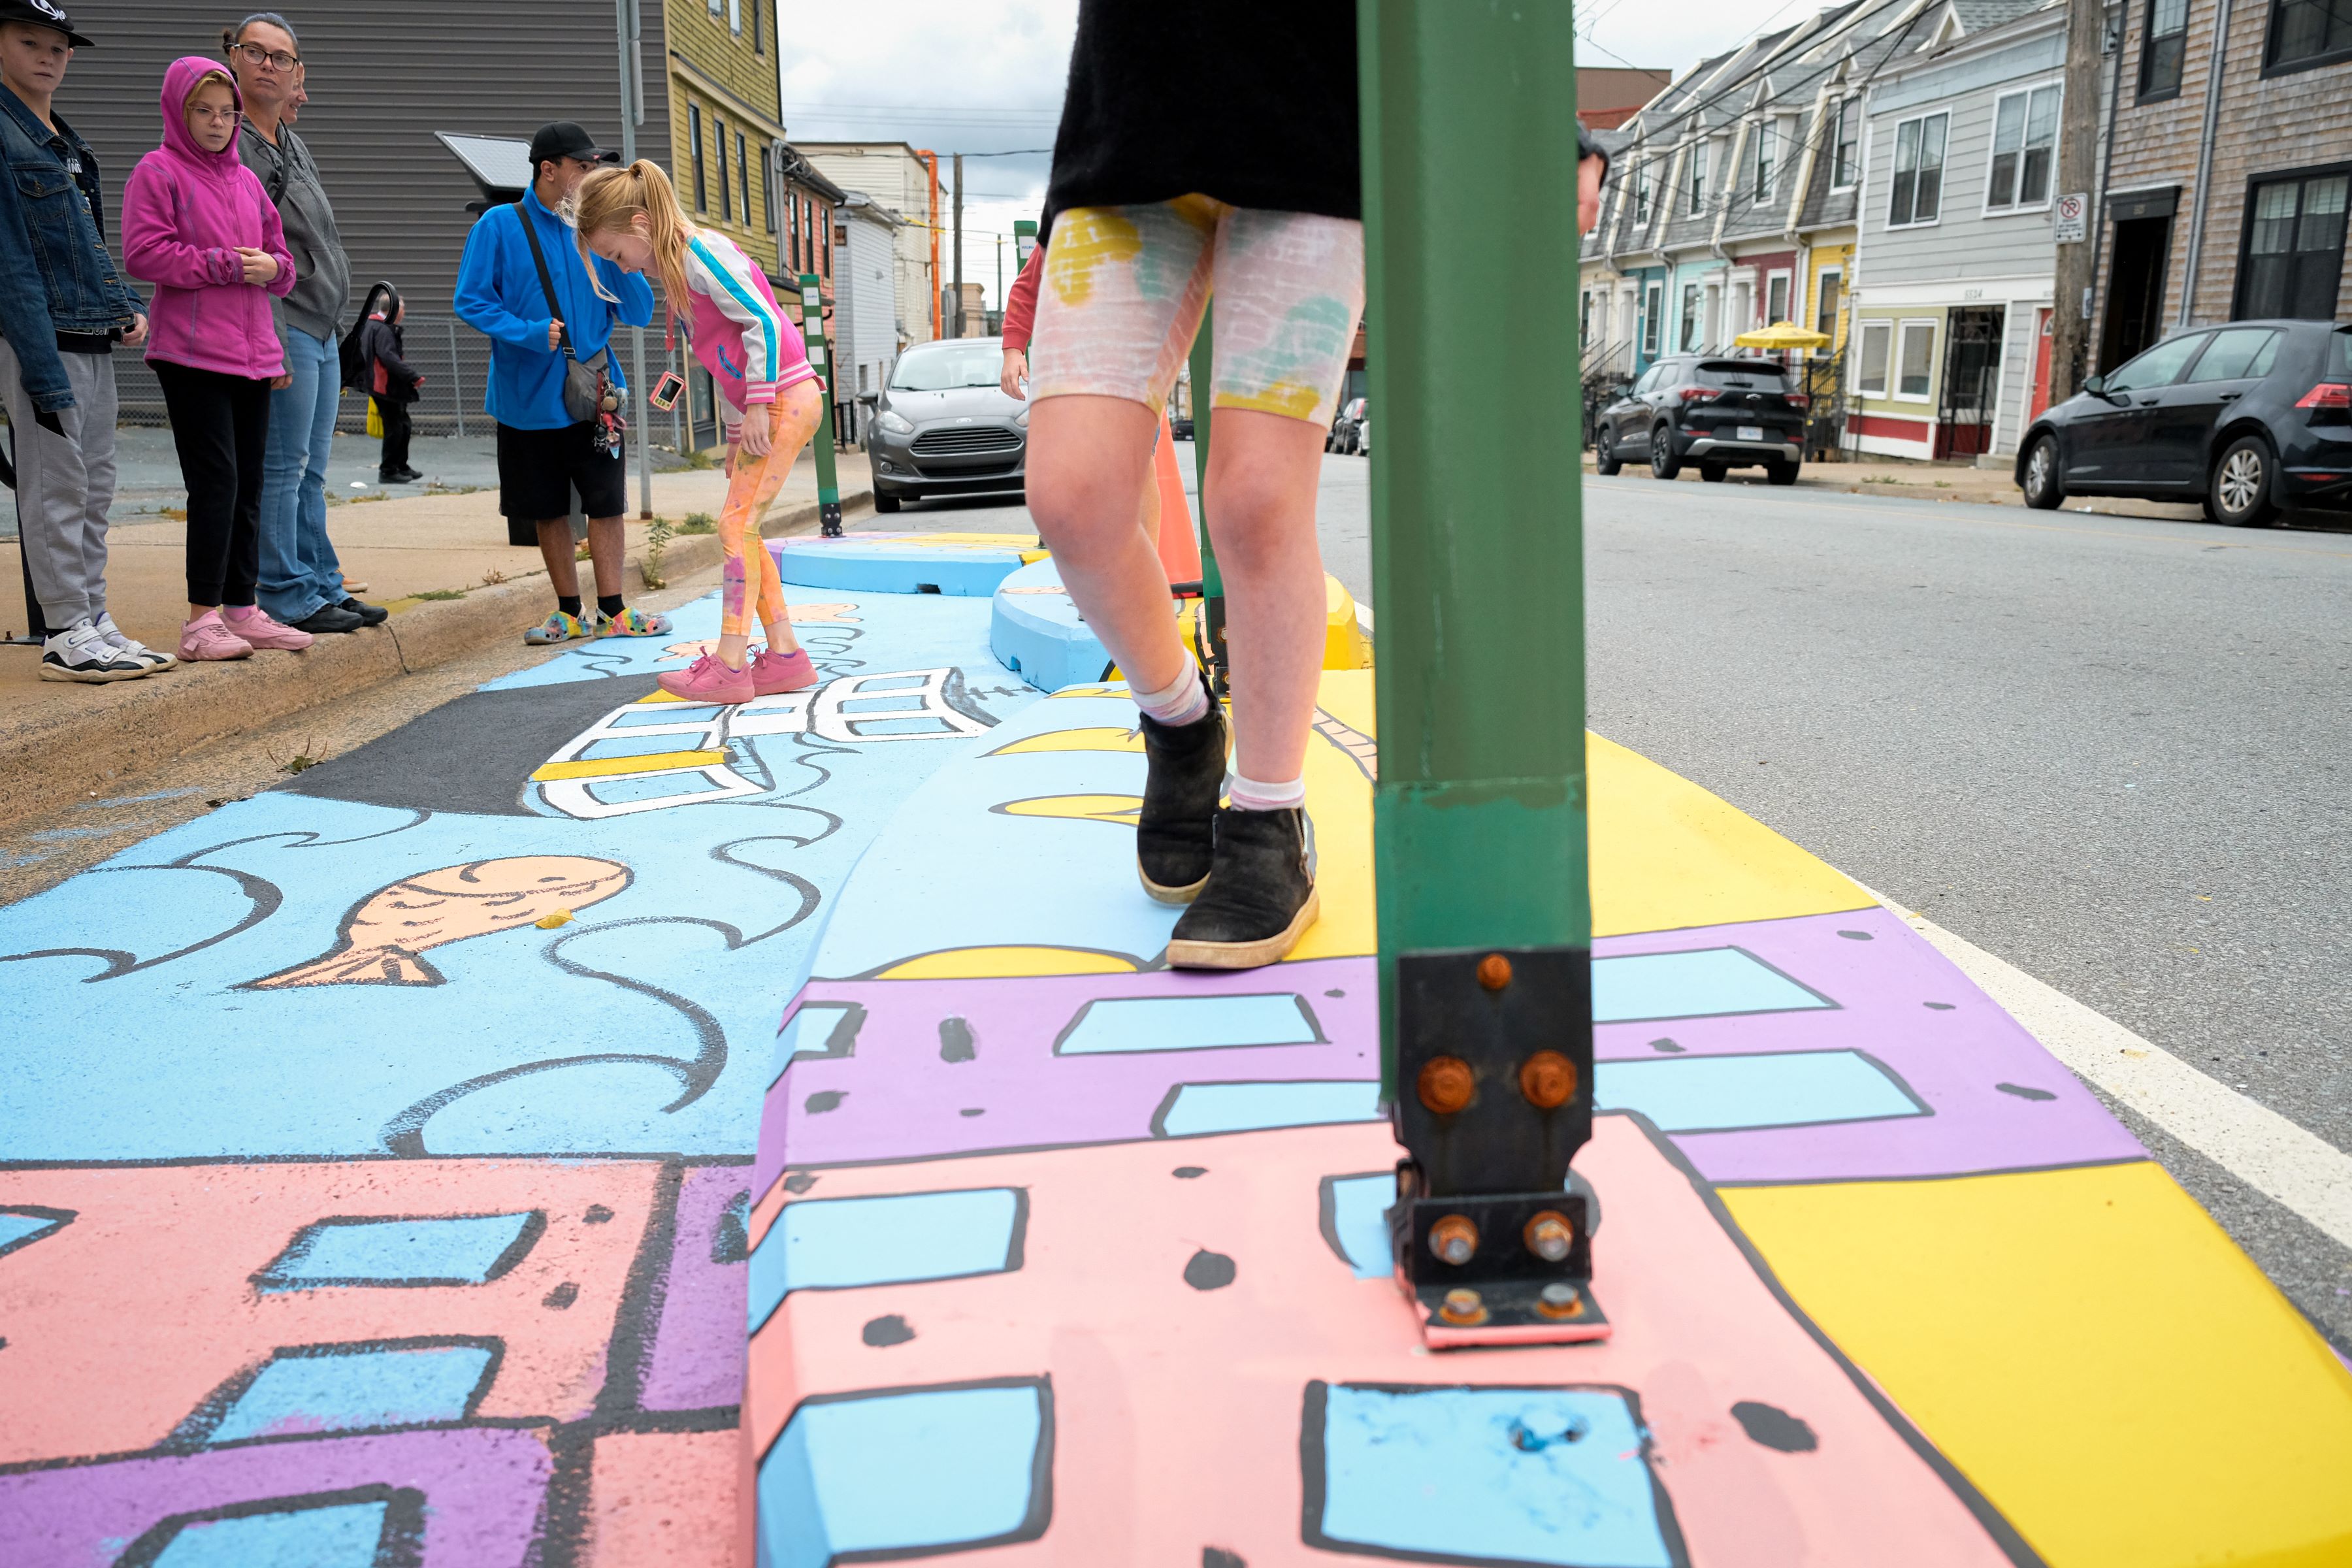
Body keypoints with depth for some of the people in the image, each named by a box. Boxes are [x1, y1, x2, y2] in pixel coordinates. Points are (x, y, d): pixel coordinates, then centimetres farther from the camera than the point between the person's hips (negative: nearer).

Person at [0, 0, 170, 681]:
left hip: (94, 341, 9)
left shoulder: (67, 142, 18)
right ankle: (67, 636, 1)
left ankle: (95, 623, 18)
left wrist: (129, 306, 6)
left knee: (95, 491, 11)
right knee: (57, 488, -5)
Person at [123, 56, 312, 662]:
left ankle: (242, 607, 16)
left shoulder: (246, 180, 19)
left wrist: (270, 266, -3)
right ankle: (203, 618, -6)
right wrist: (226, 265, -14)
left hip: (252, 355, 7)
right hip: (192, 355, -7)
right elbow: (143, 254, -11)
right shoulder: (158, 173, 0)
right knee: (215, 480, -11)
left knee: (249, 483, 9)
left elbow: (281, 260, 20)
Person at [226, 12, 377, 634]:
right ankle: (287, 598, -2)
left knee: (311, 471, 12)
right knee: (282, 467, -6)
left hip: (321, 332, 9)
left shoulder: (292, 144, 19)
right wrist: (272, 346, -22)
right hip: (284, 329, -9)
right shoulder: (232, 145, -10)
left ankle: (323, 587, 18)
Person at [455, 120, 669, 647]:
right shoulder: (500, 226, -3)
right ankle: (571, 613, 20)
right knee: (548, 510, 8)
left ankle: (612, 612, 10)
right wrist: (530, 333, -18)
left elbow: (639, 314, 3)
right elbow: (471, 301, -5)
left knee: (606, 503, 1)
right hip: (529, 398, -1)